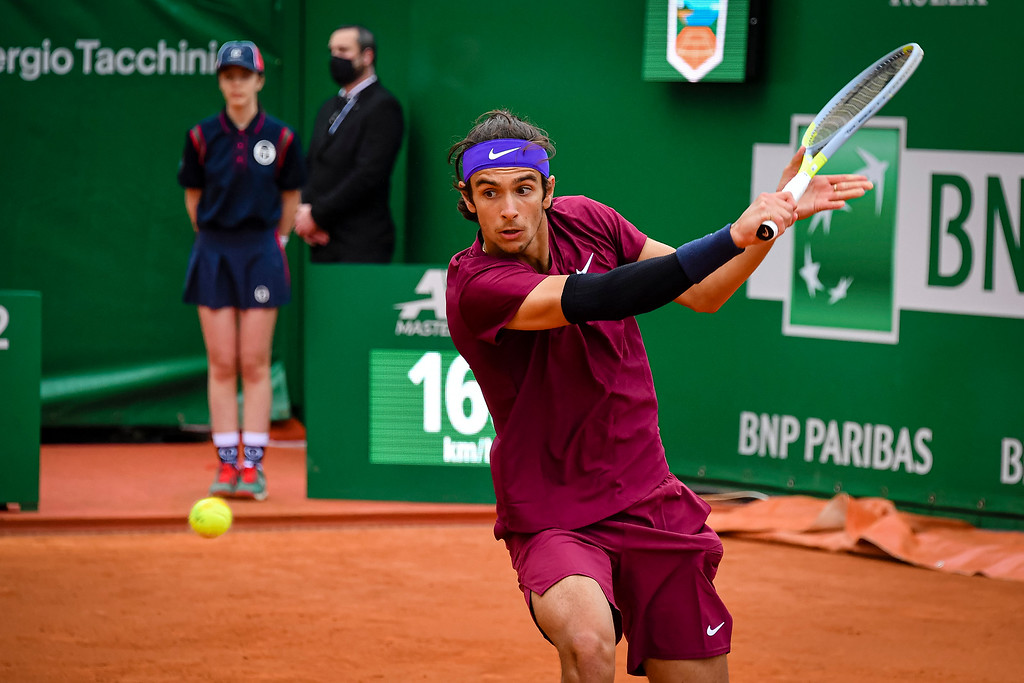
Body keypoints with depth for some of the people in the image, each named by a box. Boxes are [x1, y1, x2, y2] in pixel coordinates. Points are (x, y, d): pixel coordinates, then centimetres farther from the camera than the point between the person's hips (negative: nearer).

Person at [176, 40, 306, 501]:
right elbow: (193, 196, 12)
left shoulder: (280, 138, -2)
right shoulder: (202, 137, 1)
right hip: (214, 254, 1)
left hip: (261, 253, -1)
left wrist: (275, 241, 11)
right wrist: (215, 236, 12)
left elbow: (290, 197, 10)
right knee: (222, 364, 0)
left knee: (255, 365, -2)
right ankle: (226, 466, 2)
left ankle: (253, 467, 0)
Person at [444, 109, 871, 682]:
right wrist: (734, 236, -34)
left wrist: (780, 211, -2)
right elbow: (599, 298, -33)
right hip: (552, 521, -6)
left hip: (650, 505, 6)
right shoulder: (474, 285, -19)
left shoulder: (586, 221, 0)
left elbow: (703, 292, 11)